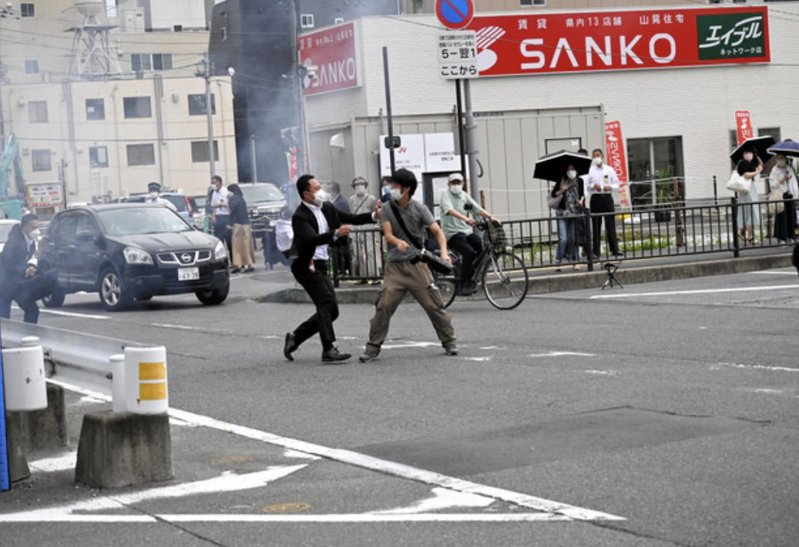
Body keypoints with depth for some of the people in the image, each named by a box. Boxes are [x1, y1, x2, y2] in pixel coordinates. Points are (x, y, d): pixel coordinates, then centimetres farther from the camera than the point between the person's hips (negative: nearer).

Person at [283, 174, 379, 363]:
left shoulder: (326, 208, 8)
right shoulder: (300, 216, -16)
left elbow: (351, 219, 12)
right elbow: (312, 239, -31)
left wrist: (374, 216, -3)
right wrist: (336, 233, -44)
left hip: (320, 265, 9)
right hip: (306, 265, -9)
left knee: (330, 311, 8)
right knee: (326, 303, -19)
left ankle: (295, 336, 19)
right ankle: (329, 350, -21)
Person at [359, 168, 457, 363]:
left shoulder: (418, 208, -3)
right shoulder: (388, 208, 3)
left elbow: (437, 231, -5)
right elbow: (387, 233, -8)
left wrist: (443, 252, -23)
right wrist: (398, 242, -32)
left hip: (416, 264, -2)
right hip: (395, 266, 2)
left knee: (434, 305, 0)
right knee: (383, 307, -8)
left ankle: (449, 343, 15)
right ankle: (373, 348, 1)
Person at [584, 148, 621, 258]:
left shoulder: (609, 170, 8)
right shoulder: (590, 170, 5)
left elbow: (617, 184, 9)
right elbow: (586, 185, 3)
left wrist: (610, 187, -10)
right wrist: (593, 186, -14)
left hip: (607, 197, 1)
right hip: (595, 198, -1)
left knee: (610, 224, 0)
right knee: (596, 225, 0)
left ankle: (614, 250, 3)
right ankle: (596, 252, 3)